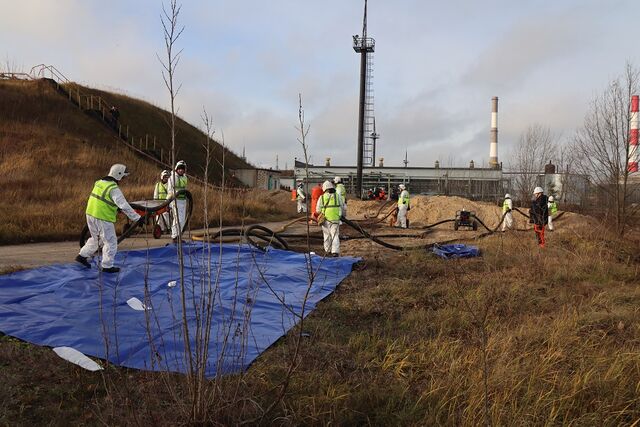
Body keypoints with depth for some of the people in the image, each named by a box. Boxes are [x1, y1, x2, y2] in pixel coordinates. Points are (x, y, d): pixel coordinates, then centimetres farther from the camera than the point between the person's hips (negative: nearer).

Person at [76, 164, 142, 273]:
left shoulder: (99, 182, 8)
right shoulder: (114, 189, -19)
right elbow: (125, 206, -23)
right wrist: (137, 218, -20)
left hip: (90, 214, 8)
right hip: (103, 218, -8)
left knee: (96, 238, 28)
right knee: (110, 242, 5)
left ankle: (82, 256, 33)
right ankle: (107, 266, 12)